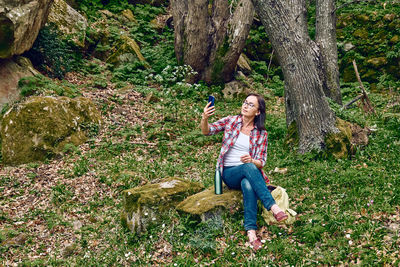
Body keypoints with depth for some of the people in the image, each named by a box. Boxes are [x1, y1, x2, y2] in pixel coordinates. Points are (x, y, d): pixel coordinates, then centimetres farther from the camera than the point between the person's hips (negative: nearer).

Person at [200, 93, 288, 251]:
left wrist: (252, 161, -21)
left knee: (248, 185, -39)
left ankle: (251, 232, -48)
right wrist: (204, 118, -31)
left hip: (250, 173, 1)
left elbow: (261, 162, 4)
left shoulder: (261, 134, 6)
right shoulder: (231, 121, 5)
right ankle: (273, 207, -45)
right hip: (229, 173, -1)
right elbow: (207, 131, -8)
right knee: (248, 168, -37)